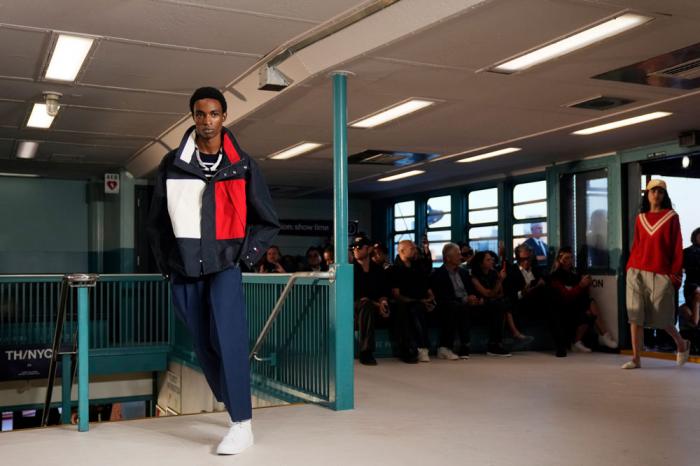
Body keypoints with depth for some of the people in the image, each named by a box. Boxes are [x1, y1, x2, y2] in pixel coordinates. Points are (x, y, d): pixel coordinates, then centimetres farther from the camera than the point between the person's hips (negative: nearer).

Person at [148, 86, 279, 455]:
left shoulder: (241, 165, 1)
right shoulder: (172, 165, 4)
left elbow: (268, 221, 9)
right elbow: (157, 220, 13)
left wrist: (247, 254, -1)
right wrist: (165, 262, 7)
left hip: (224, 265, -2)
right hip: (184, 270, 3)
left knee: (228, 339, -15)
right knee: (203, 344, 5)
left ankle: (242, 425, -11)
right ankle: (233, 406, 21)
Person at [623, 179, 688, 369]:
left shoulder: (671, 217, 2)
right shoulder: (640, 218, 12)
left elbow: (677, 247, 0)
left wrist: (675, 273, -6)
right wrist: (630, 266, 7)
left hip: (660, 274, -3)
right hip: (637, 272, 3)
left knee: (661, 317, 2)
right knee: (635, 315, -3)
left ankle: (682, 344, 30)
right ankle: (636, 359, 2)